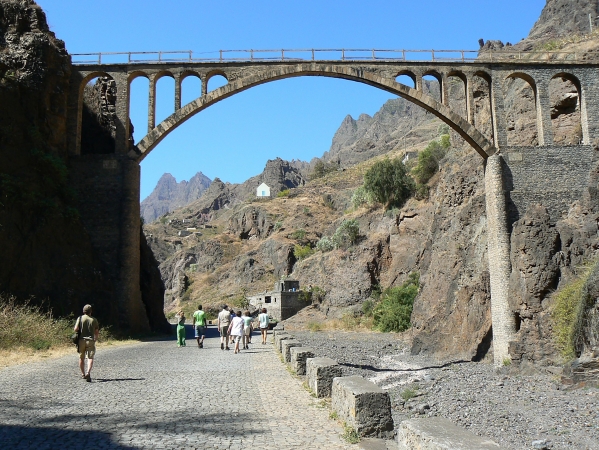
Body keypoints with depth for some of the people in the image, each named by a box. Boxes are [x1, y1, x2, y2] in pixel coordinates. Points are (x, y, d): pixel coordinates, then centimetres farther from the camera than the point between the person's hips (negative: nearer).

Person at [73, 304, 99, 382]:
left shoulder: (80, 318, -1)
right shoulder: (94, 320, 2)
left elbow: (76, 329, -10)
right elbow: (97, 332, 5)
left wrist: (79, 331, 13)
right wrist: (95, 339, 24)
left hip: (81, 340, 1)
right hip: (91, 340, -1)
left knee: (81, 358, 15)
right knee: (90, 358, -5)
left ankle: (83, 374, 25)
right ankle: (88, 373, -26)